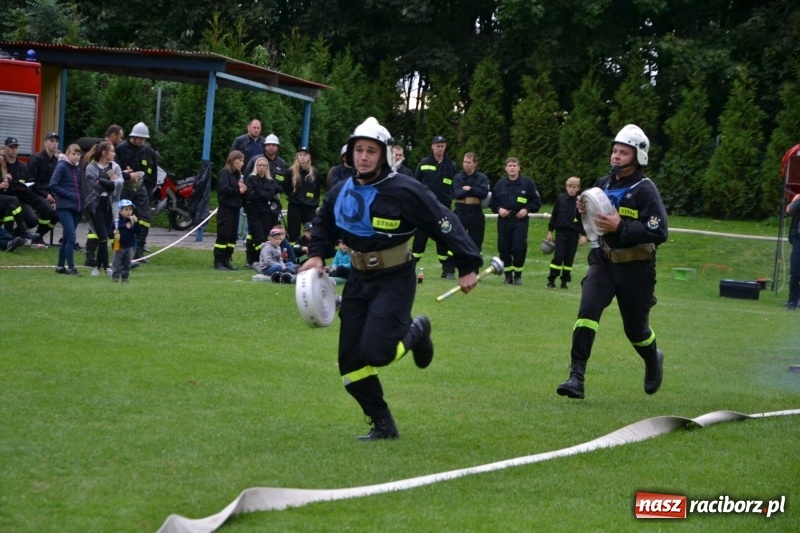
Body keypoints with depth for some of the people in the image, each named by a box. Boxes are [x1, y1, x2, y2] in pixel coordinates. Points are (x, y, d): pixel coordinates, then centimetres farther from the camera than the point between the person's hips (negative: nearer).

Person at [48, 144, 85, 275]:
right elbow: (53, 185, -13)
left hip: (77, 207, 7)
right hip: (65, 207, -7)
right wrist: (69, 195, -14)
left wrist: (82, 201, 2)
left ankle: (61, 266, 19)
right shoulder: (62, 166, -6)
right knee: (71, 237, -13)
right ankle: (71, 267, -11)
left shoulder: (78, 168, 13)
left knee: (67, 238, 12)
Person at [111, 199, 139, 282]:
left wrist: (136, 222, -21)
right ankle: (115, 277, 6)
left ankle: (125, 277, 14)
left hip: (130, 246, 2)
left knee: (127, 263, 7)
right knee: (117, 263, 1)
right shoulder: (116, 222, -5)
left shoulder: (133, 221, 1)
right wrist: (114, 233, -23)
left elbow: (137, 231, -9)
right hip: (119, 246, -2)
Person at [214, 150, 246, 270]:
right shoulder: (225, 172, -8)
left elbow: (240, 188, 17)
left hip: (235, 208, 8)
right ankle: (218, 261, -3)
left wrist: (243, 189, -5)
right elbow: (223, 188, -19)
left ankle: (226, 260, 13)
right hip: (226, 208, -8)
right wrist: (238, 190, -12)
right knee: (223, 235, -7)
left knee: (232, 236, 7)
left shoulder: (237, 174, 17)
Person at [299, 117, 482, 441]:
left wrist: (468, 266, -11)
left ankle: (415, 333, 14)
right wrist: (317, 255, 4)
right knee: (350, 362, 1)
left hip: (395, 281, -6)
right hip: (359, 280, 6)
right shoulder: (340, 193, 2)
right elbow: (324, 226, 21)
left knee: (374, 352, -19)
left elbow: (445, 225, -12)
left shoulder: (405, 191, -17)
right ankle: (383, 425, 14)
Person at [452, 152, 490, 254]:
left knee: (476, 242, 7)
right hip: (460, 212, -1)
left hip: (476, 212, 1)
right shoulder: (457, 178, 4)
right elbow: (457, 194, -12)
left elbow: (484, 192, -11)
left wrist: (470, 189, -11)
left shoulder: (482, 178, 5)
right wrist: (475, 191, -10)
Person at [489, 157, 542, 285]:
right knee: (504, 248, 2)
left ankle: (518, 275, 4)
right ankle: (508, 275, 14)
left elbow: (537, 201, 3)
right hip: (504, 220, 3)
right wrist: (499, 209, -3)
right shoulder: (500, 184, 9)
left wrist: (527, 209, -10)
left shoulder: (527, 183, 1)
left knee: (519, 248, -10)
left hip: (520, 220, -3)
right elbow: (492, 202, 16)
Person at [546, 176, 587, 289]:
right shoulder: (561, 199, 1)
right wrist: (550, 231, 6)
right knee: (558, 256, -6)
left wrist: (583, 235, -3)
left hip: (574, 234, 0)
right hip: (561, 232, 0)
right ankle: (551, 280, 1)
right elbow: (554, 216, 7)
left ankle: (564, 281, 12)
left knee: (569, 258, 4)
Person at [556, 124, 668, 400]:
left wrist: (620, 227, -28)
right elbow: (593, 223, 20)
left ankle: (653, 360, 44)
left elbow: (659, 232, -22)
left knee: (635, 328, 10)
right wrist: (583, 210, -3)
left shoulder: (645, 190, -13)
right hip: (603, 262, 4)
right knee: (587, 311, -18)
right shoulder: (604, 184, 6)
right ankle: (576, 377, -21)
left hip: (635, 268, -4)